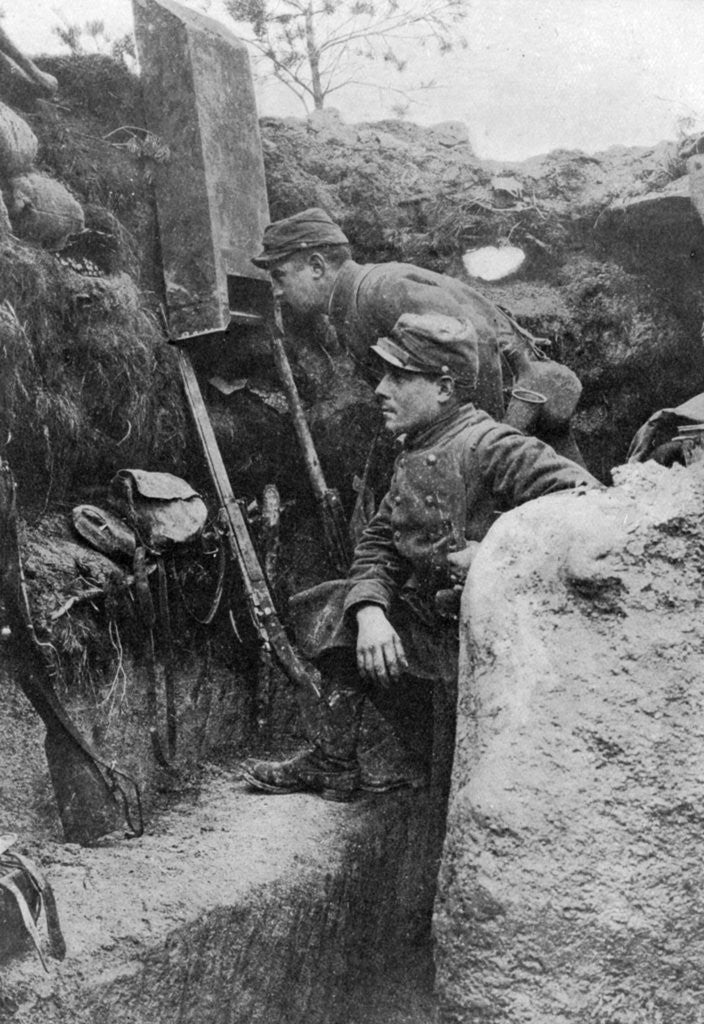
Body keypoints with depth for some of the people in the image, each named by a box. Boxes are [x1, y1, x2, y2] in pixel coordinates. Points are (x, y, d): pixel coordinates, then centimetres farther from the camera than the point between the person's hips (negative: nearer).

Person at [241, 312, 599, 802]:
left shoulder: (491, 447, -19)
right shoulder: (414, 457, 10)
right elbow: (378, 545, 9)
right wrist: (370, 613, -11)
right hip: (433, 623, 9)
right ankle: (331, 761, 16)